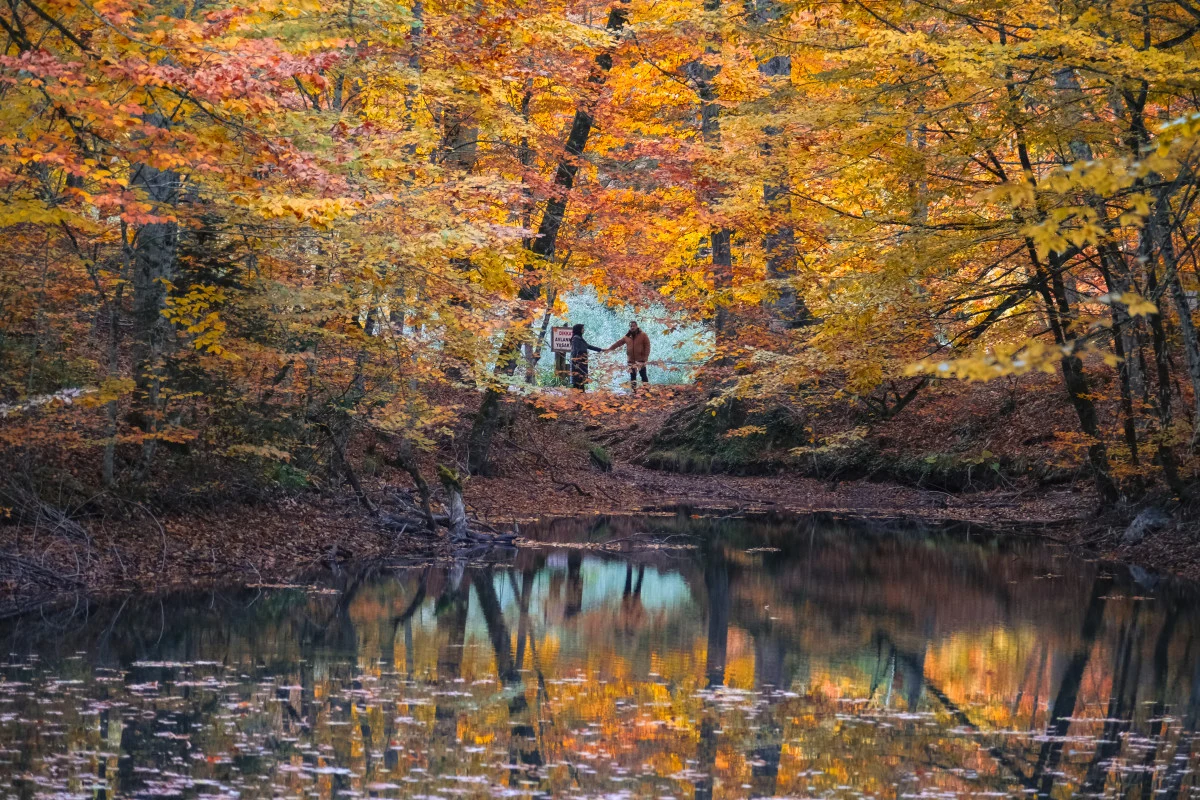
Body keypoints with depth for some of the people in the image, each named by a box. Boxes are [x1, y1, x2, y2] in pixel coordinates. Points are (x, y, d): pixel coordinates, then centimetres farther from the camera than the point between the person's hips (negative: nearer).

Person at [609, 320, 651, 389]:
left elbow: (647, 346, -7)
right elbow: (618, 343, 14)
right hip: (631, 360, 5)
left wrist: (645, 357, -13)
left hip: (640, 359, -5)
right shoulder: (627, 336, 7)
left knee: (643, 375, -3)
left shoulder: (643, 335, -6)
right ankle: (634, 391, 13)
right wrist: (609, 349, 12)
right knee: (632, 376, 7)